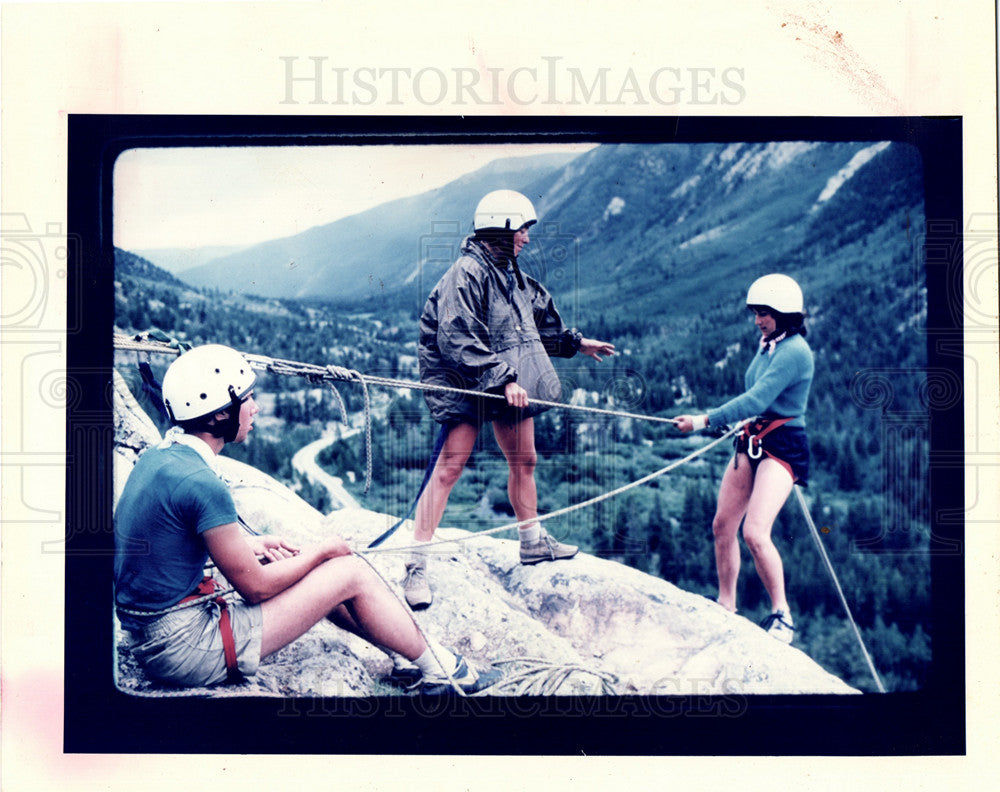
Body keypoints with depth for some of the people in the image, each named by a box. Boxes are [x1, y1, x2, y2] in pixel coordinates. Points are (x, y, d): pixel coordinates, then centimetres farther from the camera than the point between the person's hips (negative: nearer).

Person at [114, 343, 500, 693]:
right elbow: (256, 586, -16)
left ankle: (408, 655, 28)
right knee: (350, 572, -2)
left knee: (317, 573, 19)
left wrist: (250, 544, 13)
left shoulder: (157, 458, 5)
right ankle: (437, 671, 16)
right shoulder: (199, 484, -24)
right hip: (191, 652, -9)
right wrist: (323, 550, -1)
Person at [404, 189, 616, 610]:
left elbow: (539, 319, 29)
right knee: (449, 467, -13)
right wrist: (502, 378, -27)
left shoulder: (512, 274, 11)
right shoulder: (468, 273, -17)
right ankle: (416, 566, -12)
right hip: (466, 386, -9)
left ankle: (533, 542, 37)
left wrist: (575, 342, 36)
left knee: (523, 461, 18)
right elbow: (458, 341, -25)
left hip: (511, 384, 9)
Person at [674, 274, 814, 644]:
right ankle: (725, 605, 20)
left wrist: (706, 420, -28)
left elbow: (757, 400, -25)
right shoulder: (767, 344, 11)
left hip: (783, 446, -9)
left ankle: (782, 615, -4)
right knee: (722, 525, 7)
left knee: (755, 532, -19)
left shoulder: (795, 351, -17)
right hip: (752, 441, 9)